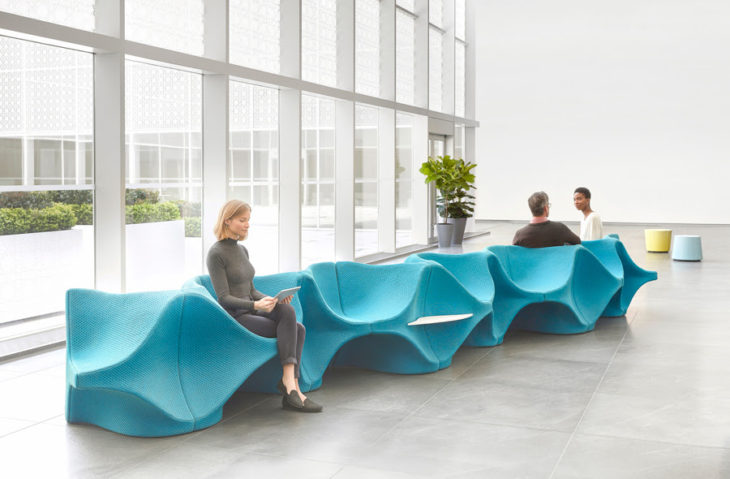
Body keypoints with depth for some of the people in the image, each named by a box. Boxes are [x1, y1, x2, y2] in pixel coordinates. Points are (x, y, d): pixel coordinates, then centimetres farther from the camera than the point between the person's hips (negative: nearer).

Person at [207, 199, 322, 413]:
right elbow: (224, 298, -16)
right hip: (233, 319, -7)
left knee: (298, 329, -16)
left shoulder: (242, 250, 15)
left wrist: (274, 300, -2)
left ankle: (291, 391, -20)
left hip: (249, 313, 7)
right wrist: (256, 305, -31)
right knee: (288, 323, -23)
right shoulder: (216, 254, -10)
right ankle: (288, 379, -19)